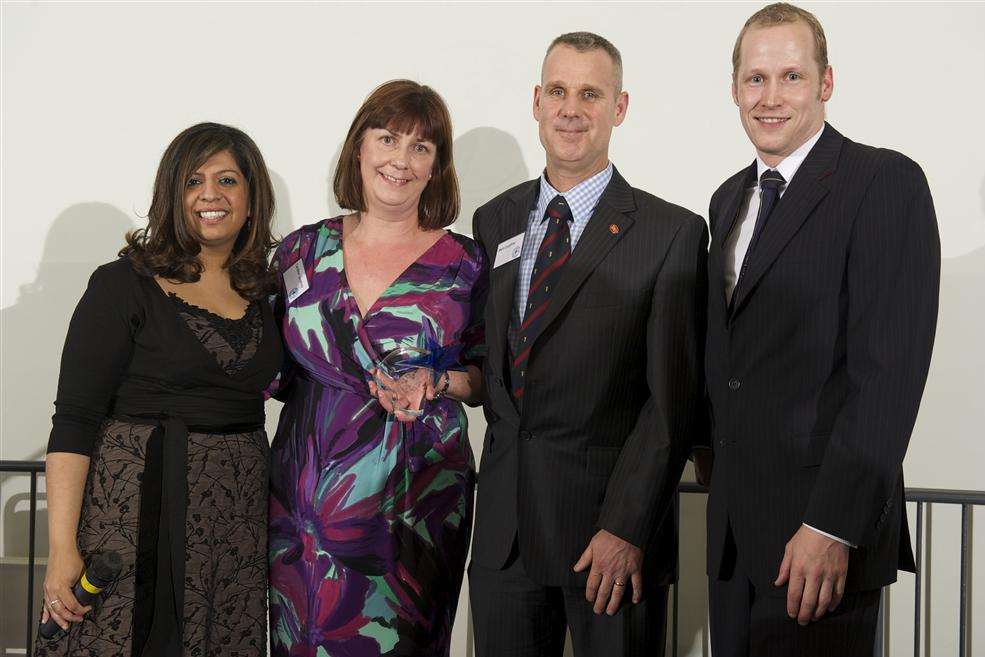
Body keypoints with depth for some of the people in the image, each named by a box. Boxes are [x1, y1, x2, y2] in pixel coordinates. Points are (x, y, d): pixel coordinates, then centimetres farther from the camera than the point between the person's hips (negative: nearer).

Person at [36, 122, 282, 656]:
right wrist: (62, 548, -17)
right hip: (135, 507, -4)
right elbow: (73, 420, -10)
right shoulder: (123, 284, -5)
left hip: (236, 517, 5)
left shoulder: (263, 292, 10)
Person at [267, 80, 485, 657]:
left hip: (413, 502, -2)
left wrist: (438, 383, -11)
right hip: (304, 496, 2)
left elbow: (485, 378, 8)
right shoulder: (303, 251, 6)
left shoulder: (464, 263, 0)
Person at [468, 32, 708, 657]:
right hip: (504, 529, 4)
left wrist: (626, 528, -15)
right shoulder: (495, 221, 12)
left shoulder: (672, 233, -5)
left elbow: (675, 399, -9)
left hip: (611, 523, -4)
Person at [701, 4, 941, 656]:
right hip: (734, 527, 7)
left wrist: (833, 527, -21)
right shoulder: (730, 199, 16)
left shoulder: (886, 183, -9)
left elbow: (887, 369, -17)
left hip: (822, 531, -7)